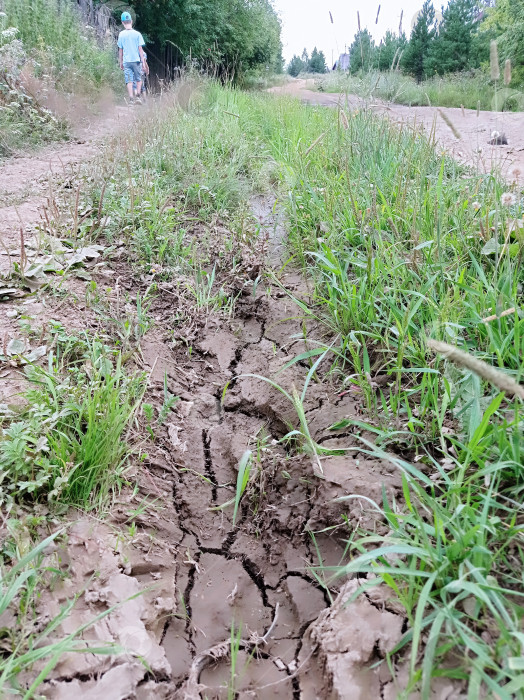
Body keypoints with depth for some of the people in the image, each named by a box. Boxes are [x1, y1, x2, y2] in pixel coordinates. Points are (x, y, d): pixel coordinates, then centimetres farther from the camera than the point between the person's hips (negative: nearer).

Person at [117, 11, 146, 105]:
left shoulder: (121, 34, 1)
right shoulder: (137, 34, -4)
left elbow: (120, 50, 5)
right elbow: (140, 49, -5)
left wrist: (120, 62, 14)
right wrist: (143, 62, 0)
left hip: (126, 61, 1)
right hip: (136, 60, -1)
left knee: (129, 81, 3)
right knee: (139, 79, 15)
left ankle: (131, 99, -4)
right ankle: (138, 96, 5)